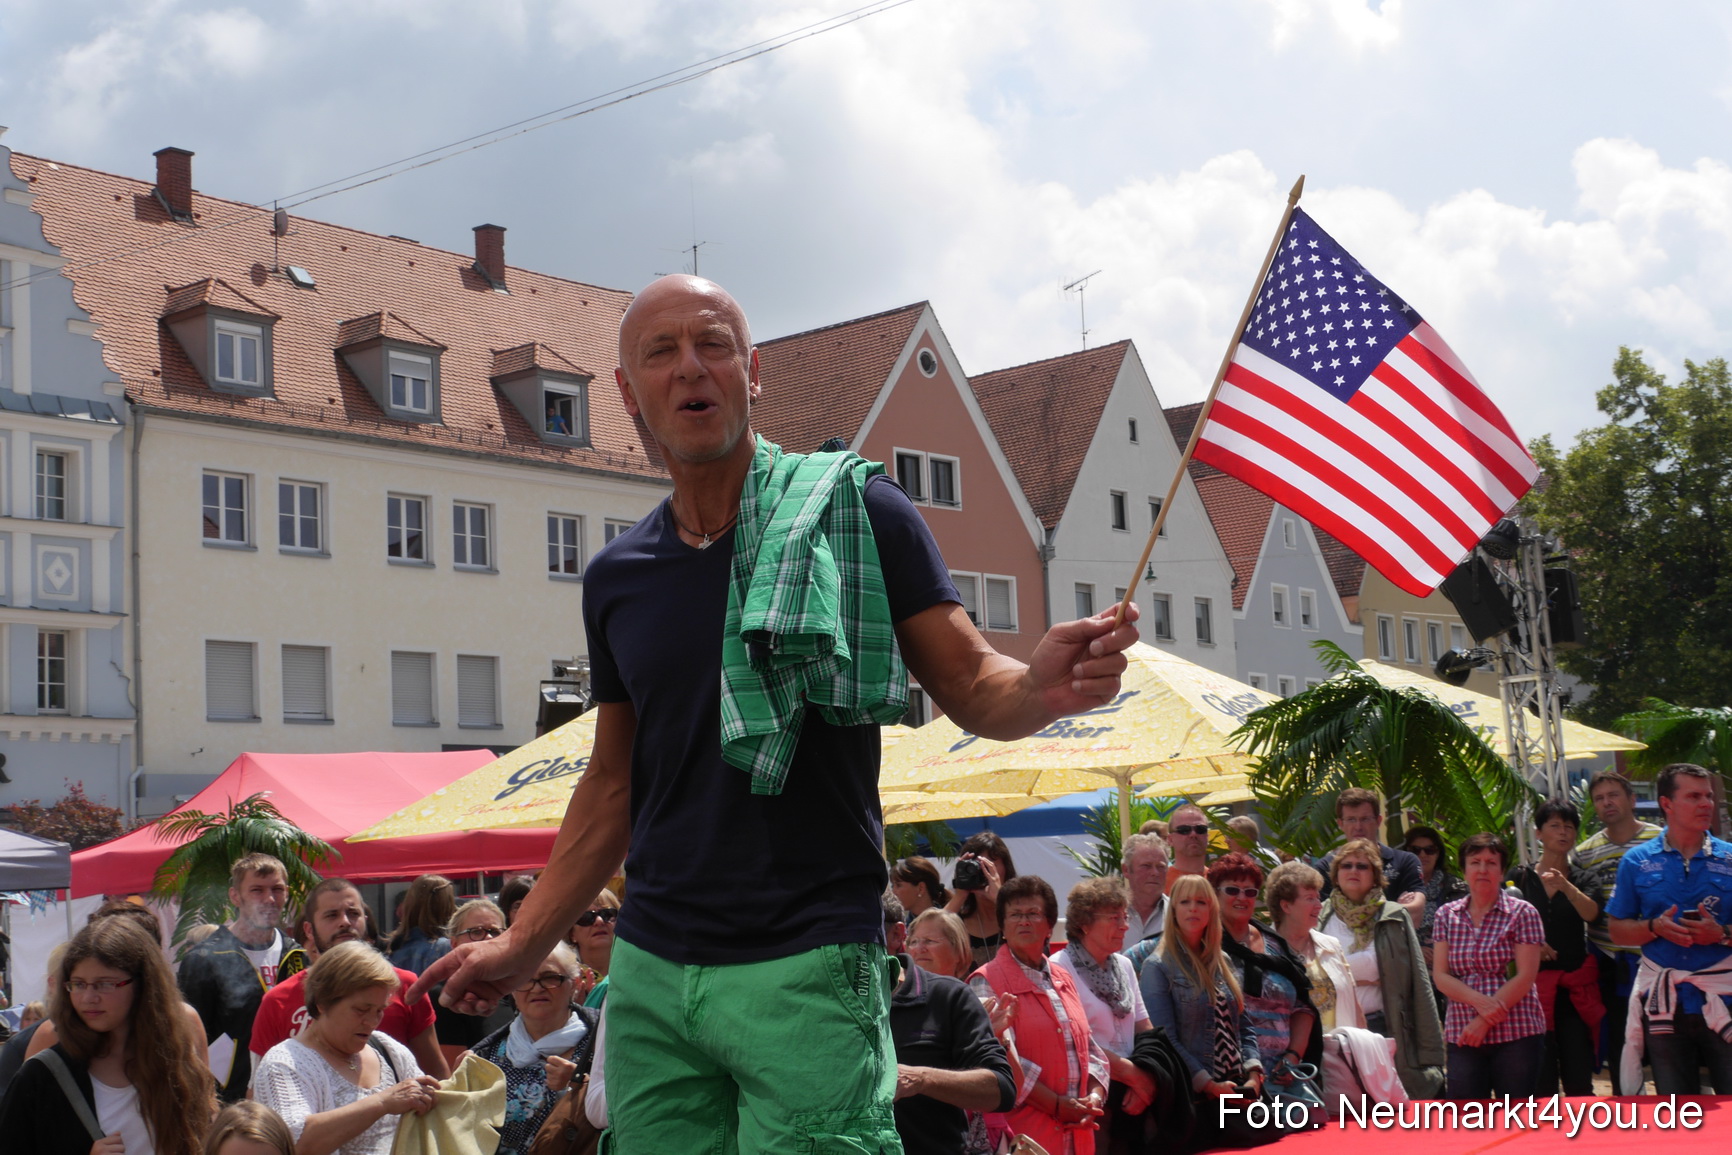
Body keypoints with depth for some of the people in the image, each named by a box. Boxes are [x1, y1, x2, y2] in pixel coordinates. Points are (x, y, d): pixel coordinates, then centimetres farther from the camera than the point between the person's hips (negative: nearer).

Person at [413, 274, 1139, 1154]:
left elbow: (970, 687, -2)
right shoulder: (616, 576, 10)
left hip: (807, 965, -4)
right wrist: (523, 944, 14)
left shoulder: (854, 511, -3)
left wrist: (1042, 688, -25)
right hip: (650, 972, 4)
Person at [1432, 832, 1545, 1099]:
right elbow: (1441, 976, 5)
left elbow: (1525, 976, -7)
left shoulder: (1522, 913, 0)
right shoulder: (1446, 915, 10)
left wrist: (1484, 1022, -12)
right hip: (1462, 1035, 3)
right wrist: (1480, 1001, -13)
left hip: (1517, 1034, -3)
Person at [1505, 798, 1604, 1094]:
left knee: (1579, 1079, -2)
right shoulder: (1519, 878, 5)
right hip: (1534, 981, -1)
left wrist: (1565, 887, -29)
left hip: (1576, 985, 1)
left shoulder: (1582, 879, 9)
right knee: (1540, 1077, -5)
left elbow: (1591, 913, -11)